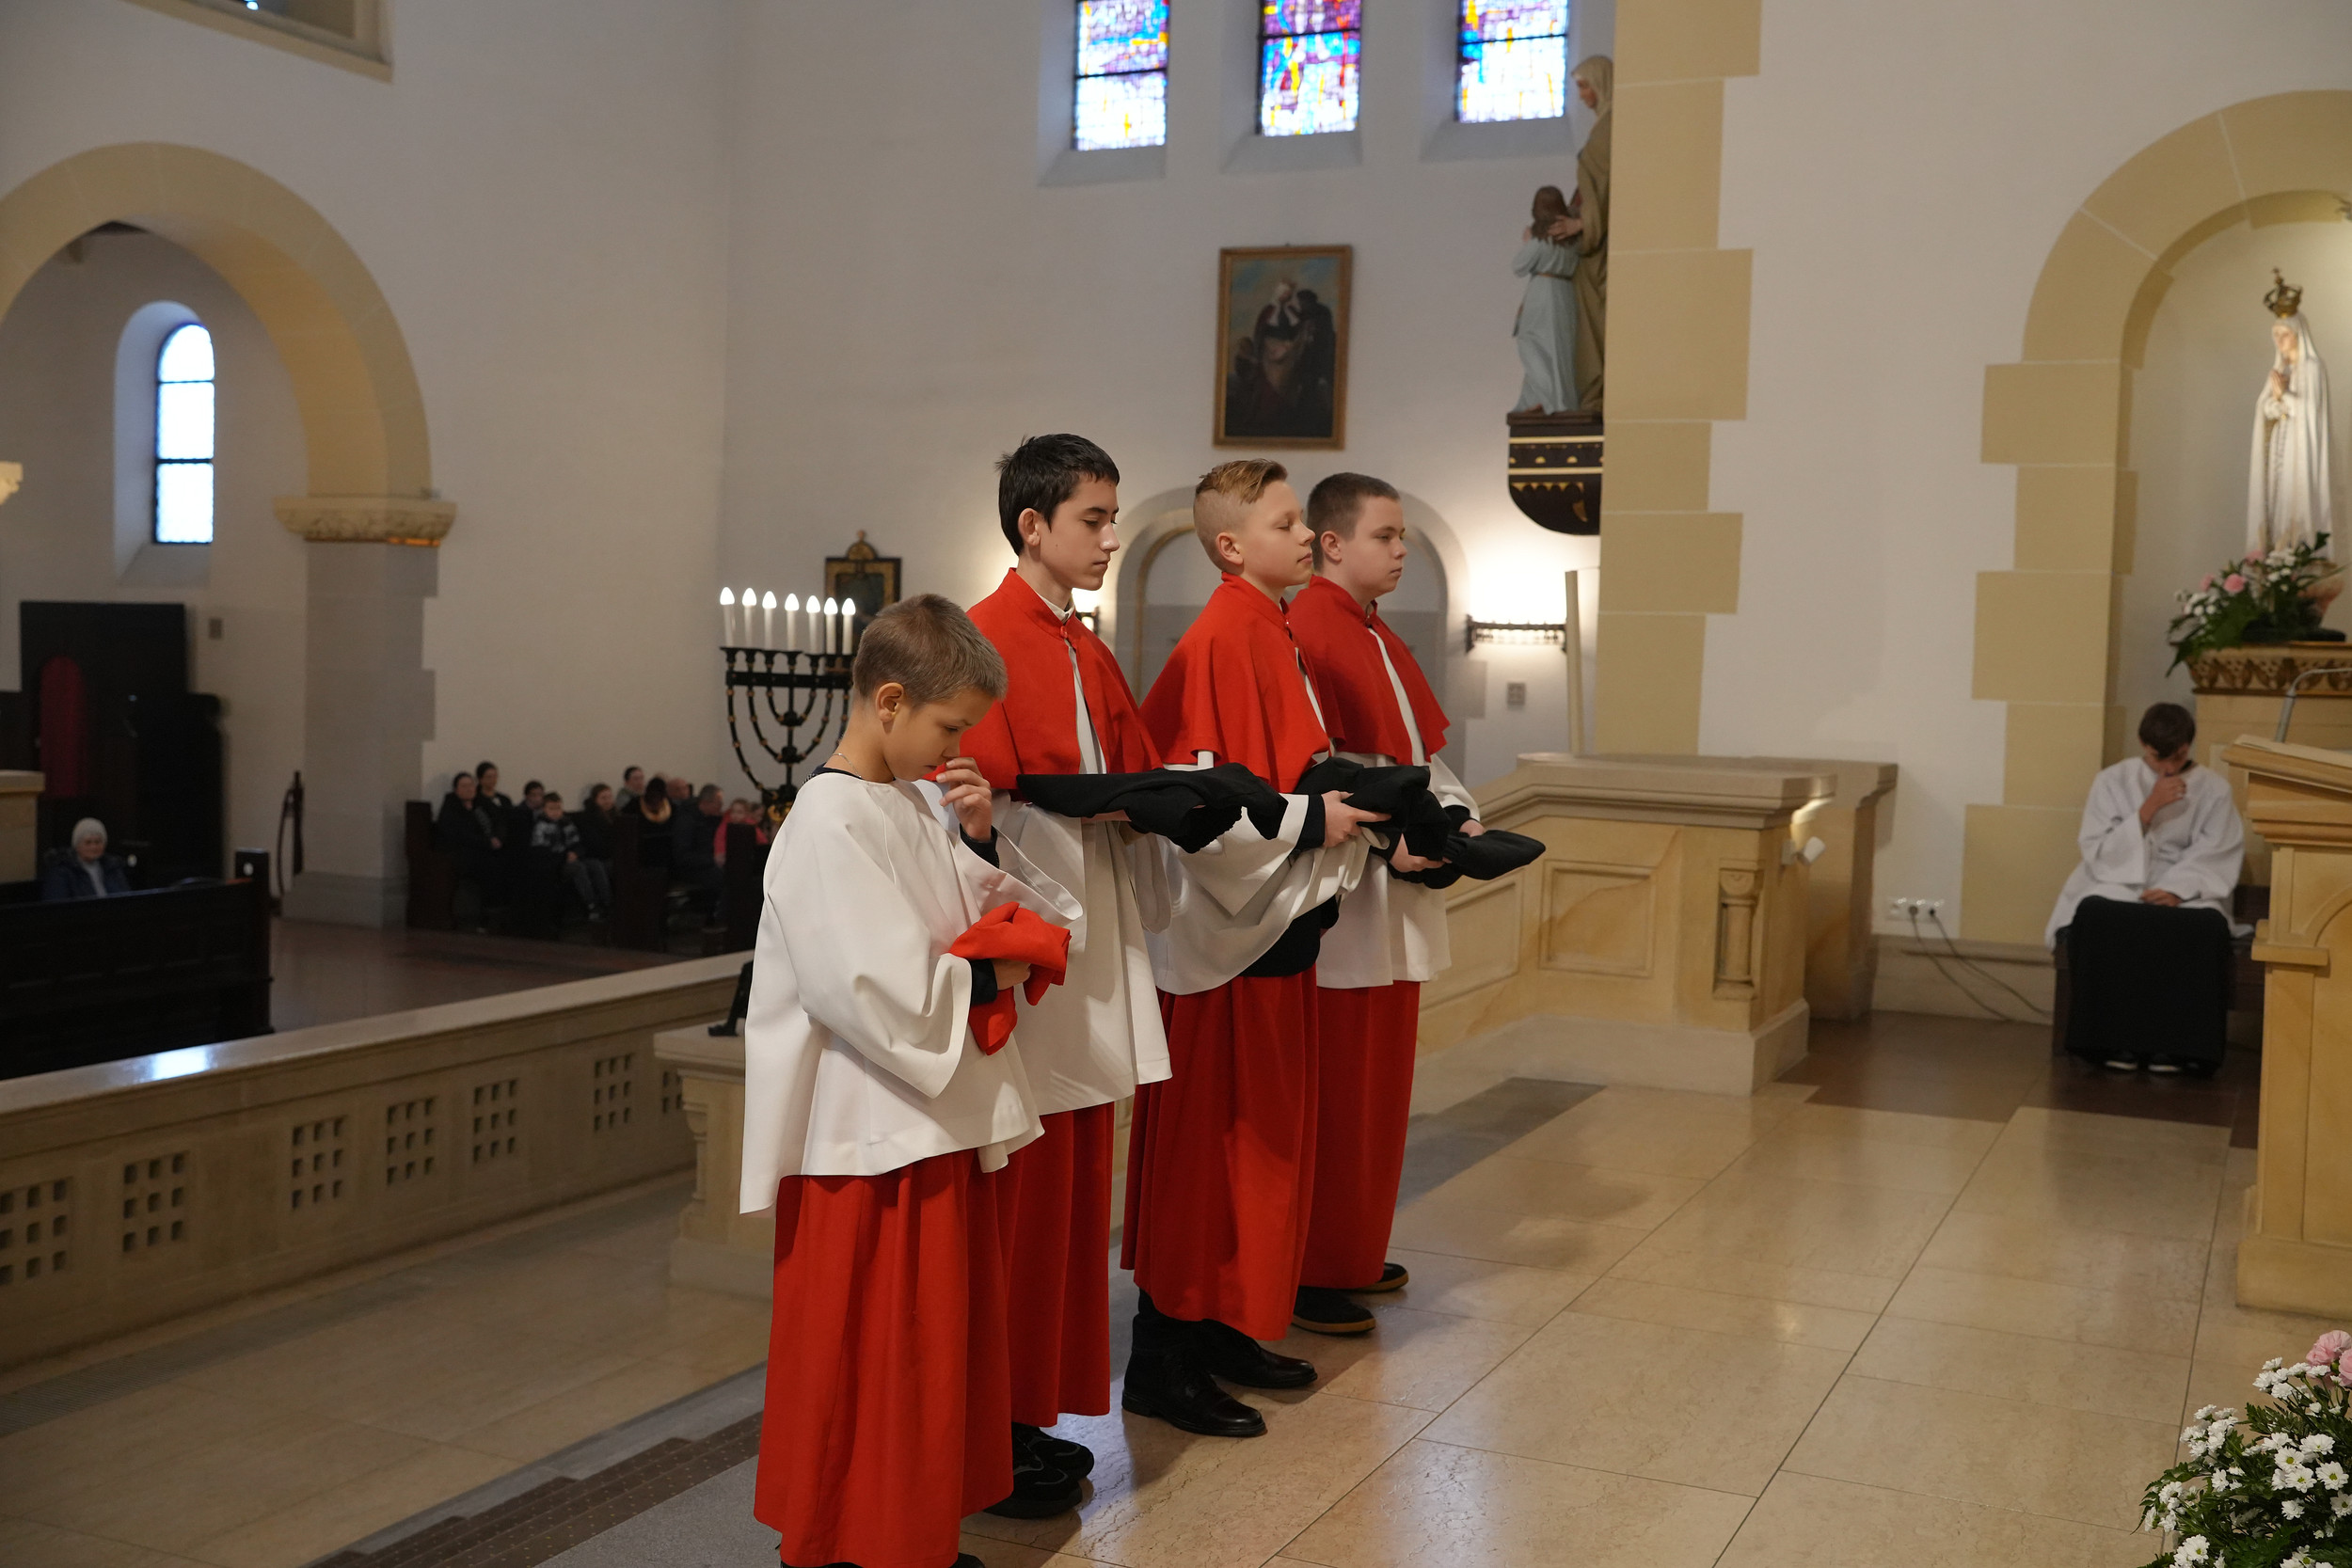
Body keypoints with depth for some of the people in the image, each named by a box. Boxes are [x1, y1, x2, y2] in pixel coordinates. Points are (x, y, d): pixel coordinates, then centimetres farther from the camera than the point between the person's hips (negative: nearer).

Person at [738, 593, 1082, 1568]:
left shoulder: (911, 804, 8)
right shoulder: (831, 821, -19)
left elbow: (978, 916, 16)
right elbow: (881, 994, -26)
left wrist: (980, 839, -1)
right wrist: (989, 976, -12)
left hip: (938, 1117, 9)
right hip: (872, 1132, -9)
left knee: (946, 1326, 21)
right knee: (872, 1349, 4)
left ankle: (951, 1481, 37)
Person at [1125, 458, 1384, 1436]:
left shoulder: (1274, 636, 14)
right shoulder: (1223, 639, -17)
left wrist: (1345, 803, 8)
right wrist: (1314, 818, -20)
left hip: (1280, 924, 10)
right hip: (1225, 930, -10)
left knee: (1263, 1131, 16)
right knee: (1205, 1142, -3)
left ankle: (1225, 1326, 27)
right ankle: (1164, 1361, 8)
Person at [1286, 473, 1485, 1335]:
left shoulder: (1380, 640, 16)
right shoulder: (1303, 634, -14)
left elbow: (1418, 749, 19)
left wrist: (1456, 812, 1)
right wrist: (1384, 840, -25)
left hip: (1396, 902, 10)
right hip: (1337, 902, -10)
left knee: (1379, 1080, 16)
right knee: (1332, 1092, -3)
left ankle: (1354, 1250, 28)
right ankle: (1310, 1272, 7)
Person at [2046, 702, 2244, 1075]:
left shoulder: (2214, 789, 4)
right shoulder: (2112, 782, 3)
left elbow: (2216, 860, -2)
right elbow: (2099, 853, -4)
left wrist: (2176, 889, -20)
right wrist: (2147, 810, -14)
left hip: (2183, 891, 1)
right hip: (2117, 885, 0)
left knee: (2207, 927, -35)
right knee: (2096, 918, -36)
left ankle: (2171, 1042, -21)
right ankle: (2117, 1039, -24)